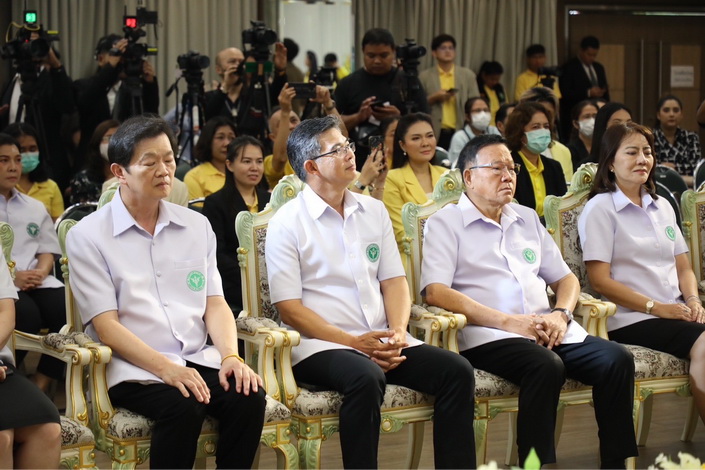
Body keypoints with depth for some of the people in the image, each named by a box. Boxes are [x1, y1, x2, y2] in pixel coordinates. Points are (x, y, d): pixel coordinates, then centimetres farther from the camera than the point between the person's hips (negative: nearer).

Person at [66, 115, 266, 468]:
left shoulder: (196, 226, 16)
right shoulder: (87, 236, 0)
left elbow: (215, 303, 11)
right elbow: (106, 326, -7)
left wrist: (231, 356, -9)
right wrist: (167, 369, -20)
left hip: (199, 359, 4)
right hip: (134, 369, -4)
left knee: (249, 397, -25)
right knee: (183, 407, -33)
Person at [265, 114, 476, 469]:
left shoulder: (373, 211, 15)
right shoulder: (286, 224, -3)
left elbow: (393, 280, 13)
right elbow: (289, 308, -8)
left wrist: (398, 331, -8)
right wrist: (354, 342, -16)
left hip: (382, 341, 6)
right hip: (320, 346, -5)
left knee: (456, 371, -16)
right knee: (366, 378, -37)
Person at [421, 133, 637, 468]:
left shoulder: (527, 219, 24)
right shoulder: (445, 223, 4)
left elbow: (565, 278, 25)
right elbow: (435, 292, -10)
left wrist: (561, 314, -1)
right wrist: (509, 322, -16)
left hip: (548, 330, 6)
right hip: (487, 335, -6)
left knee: (617, 359, -19)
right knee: (546, 365, -36)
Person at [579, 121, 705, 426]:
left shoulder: (662, 207, 21)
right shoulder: (600, 209, 0)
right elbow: (600, 280, -7)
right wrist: (656, 307, -13)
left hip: (676, 312, 6)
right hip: (631, 319, -6)